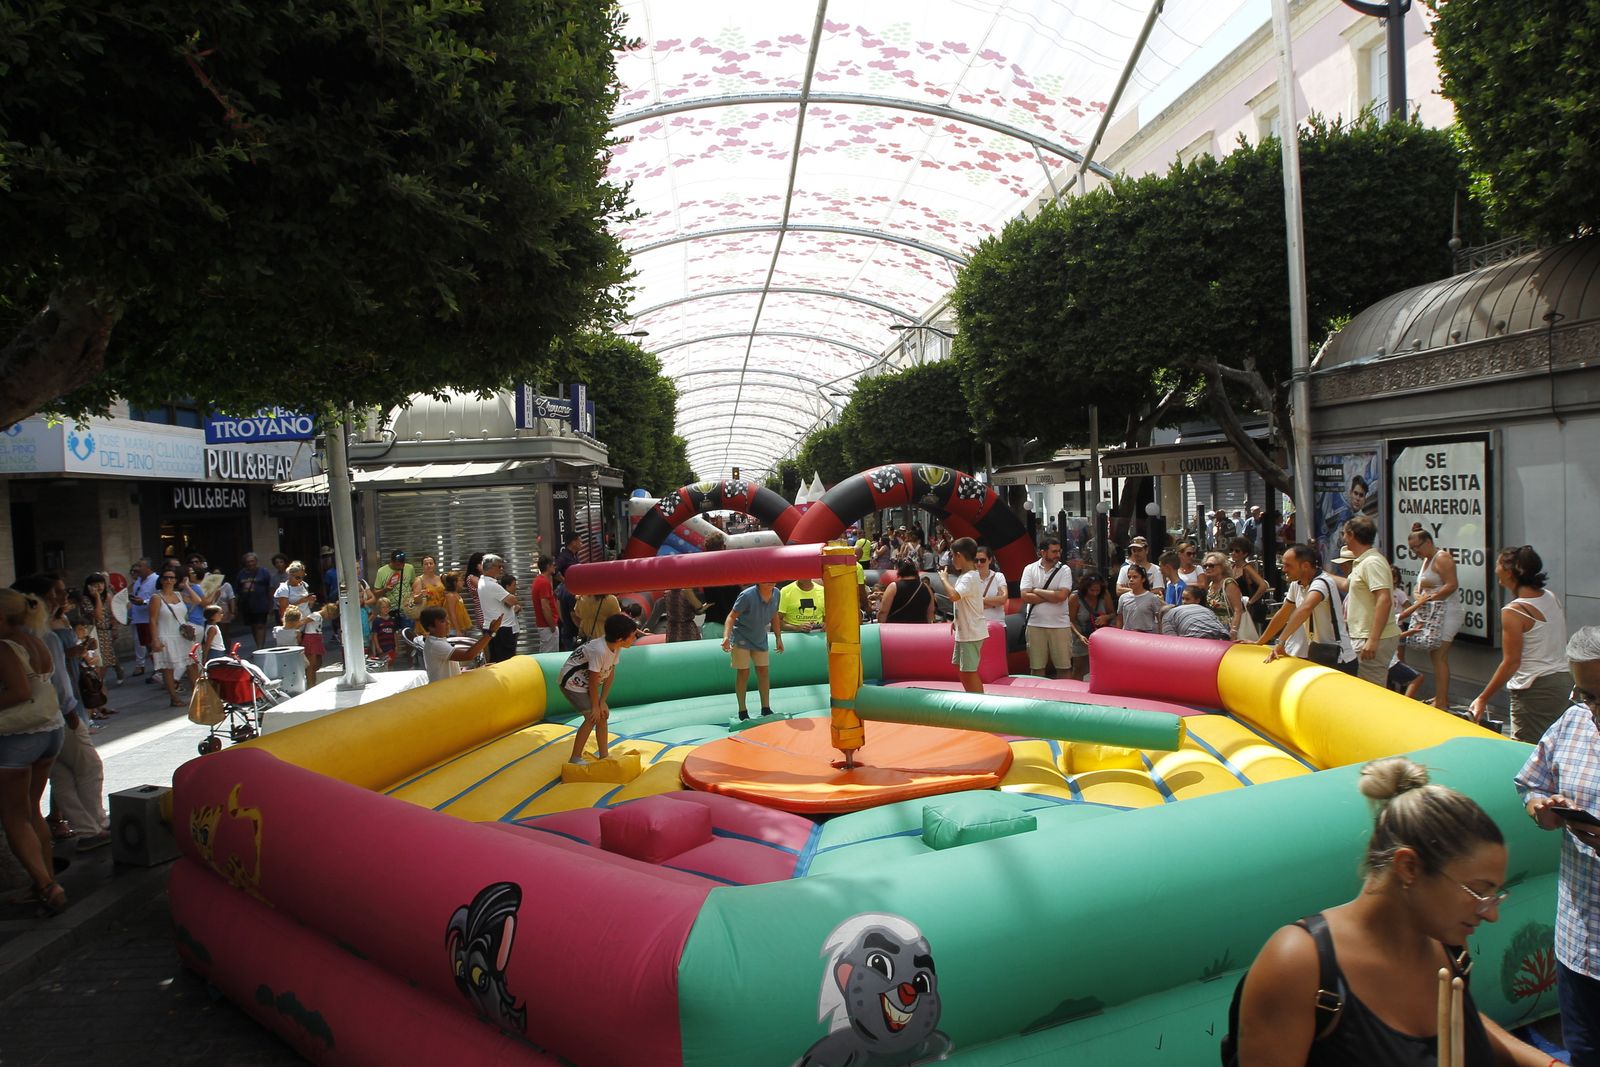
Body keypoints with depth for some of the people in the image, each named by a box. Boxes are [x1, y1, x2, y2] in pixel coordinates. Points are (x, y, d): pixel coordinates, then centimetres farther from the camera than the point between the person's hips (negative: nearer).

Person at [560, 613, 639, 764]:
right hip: (573, 682, -9)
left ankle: (604, 756, 19)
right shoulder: (600, 650, -34)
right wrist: (595, 706, -15)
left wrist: (602, 702, -5)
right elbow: (593, 680, -26)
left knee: (603, 715, 8)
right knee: (592, 718, -14)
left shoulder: (615, 646, -9)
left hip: (585, 682, 9)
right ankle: (575, 758, -2)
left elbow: (610, 674, -4)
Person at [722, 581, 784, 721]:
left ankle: (766, 709, 19)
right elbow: (732, 616, -23)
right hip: (741, 639, -5)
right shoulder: (747, 596, -26)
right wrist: (726, 636, -36)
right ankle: (742, 712, 10)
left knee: (763, 671, 7)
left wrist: (778, 638, 10)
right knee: (743, 673, -2)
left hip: (760, 640, 5)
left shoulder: (776, 594, -8)